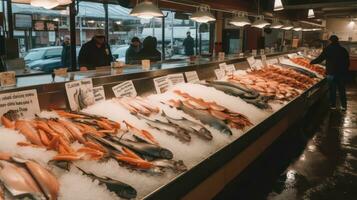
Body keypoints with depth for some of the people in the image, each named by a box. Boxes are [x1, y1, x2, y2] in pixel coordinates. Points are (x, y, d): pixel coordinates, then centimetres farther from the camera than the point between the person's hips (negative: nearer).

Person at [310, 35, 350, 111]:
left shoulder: (328, 49, -8)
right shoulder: (343, 50, 2)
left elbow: (320, 59, -4)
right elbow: (348, 62, 6)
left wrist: (312, 62, 11)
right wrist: (345, 71, 17)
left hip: (331, 73, -2)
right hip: (342, 73, 3)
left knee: (332, 90, 8)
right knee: (342, 90, 11)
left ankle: (333, 105, 14)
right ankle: (344, 106, 15)